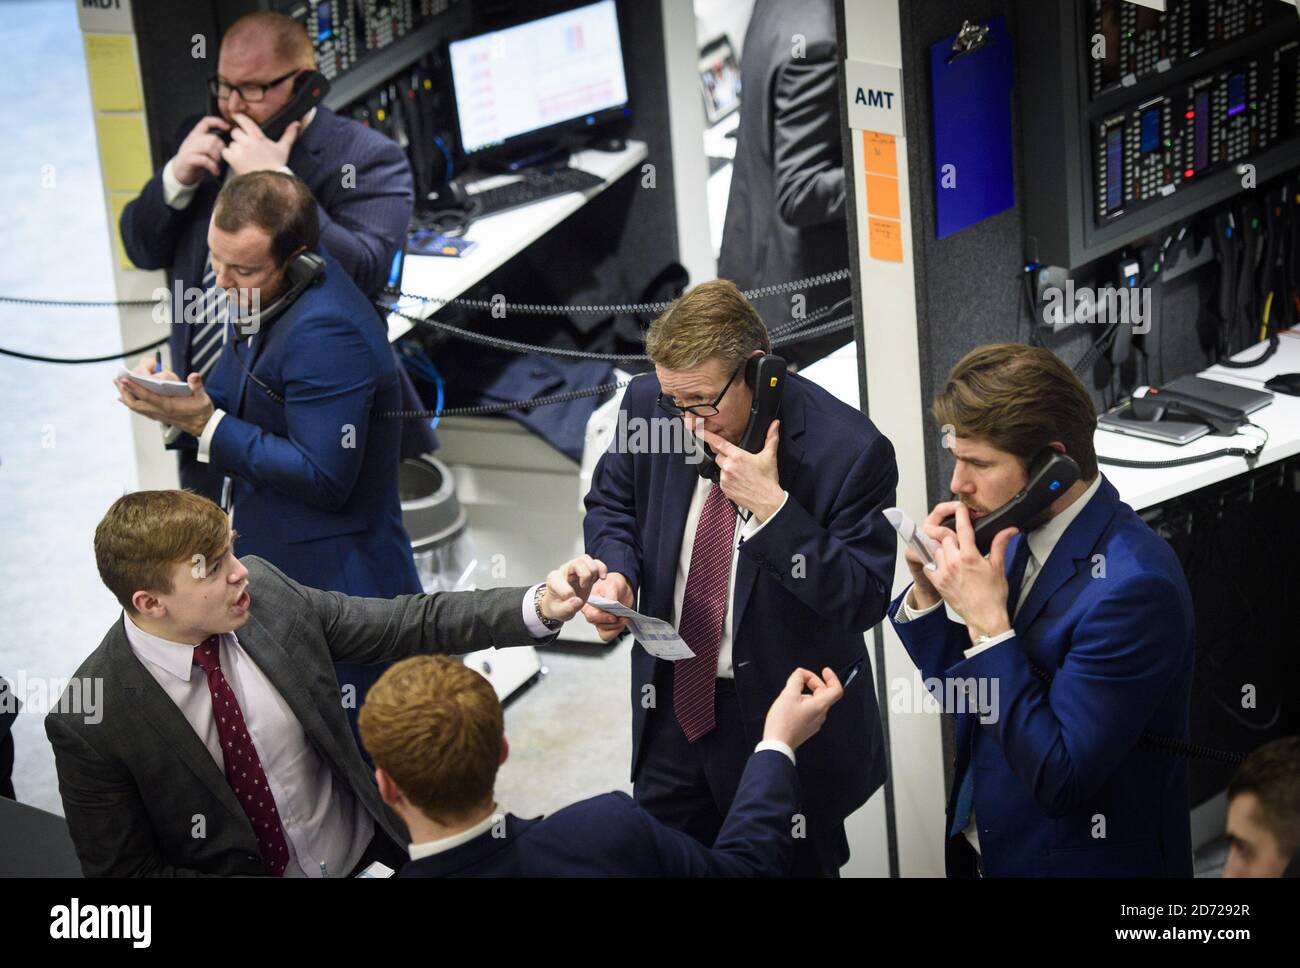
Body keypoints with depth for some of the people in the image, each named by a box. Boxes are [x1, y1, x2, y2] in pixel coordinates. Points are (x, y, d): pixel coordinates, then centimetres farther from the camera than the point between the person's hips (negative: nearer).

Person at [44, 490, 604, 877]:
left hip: (370, 853, 4)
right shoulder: (88, 723, -18)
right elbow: (123, 869, -9)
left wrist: (540, 607, -12)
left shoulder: (264, 591, -7)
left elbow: (409, 624, -1)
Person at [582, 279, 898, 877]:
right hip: (671, 701, 4)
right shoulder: (649, 403, -8)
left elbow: (864, 601, -20)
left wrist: (772, 508, -31)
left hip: (781, 716, -4)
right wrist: (617, 572, -13)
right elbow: (611, 505, 9)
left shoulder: (849, 449, -23)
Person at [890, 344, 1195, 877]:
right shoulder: (1022, 534, -3)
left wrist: (986, 622, -28)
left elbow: (1059, 781, -27)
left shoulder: (1133, 586, -27)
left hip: (1082, 858, -7)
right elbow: (963, 692, 7)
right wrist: (928, 592, -10)